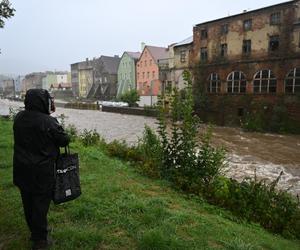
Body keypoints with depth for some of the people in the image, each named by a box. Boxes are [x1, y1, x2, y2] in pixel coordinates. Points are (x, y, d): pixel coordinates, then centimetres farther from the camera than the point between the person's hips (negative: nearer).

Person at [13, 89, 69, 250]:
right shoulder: (48, 122, -22)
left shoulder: (19, 117, -1)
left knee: (28, 202, 20)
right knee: (41, 202, 8)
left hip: (22, 168, 7)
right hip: (41, 171, -7)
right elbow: (64, 140, -13)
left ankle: (34, 231, 40)